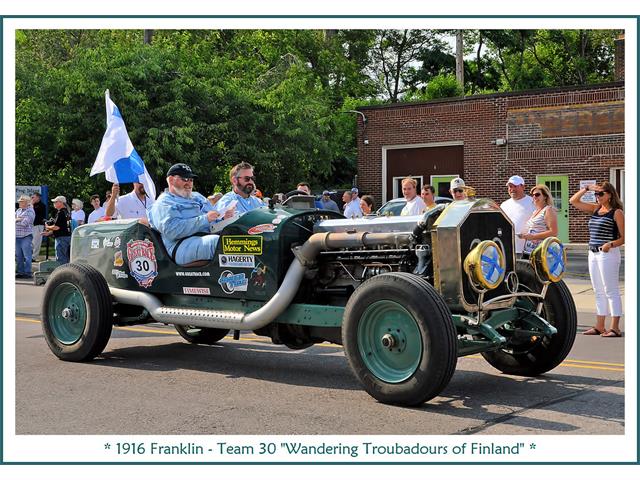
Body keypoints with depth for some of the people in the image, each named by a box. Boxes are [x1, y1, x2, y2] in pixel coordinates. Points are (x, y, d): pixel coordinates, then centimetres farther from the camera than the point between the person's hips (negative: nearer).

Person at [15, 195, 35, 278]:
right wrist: (19, 219, -6)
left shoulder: (30, 211, -5)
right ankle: (20, 272, 17)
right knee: (18, 256, 10)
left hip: (26, 236, -7)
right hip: (17, 236, 7)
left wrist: (16, 220, -3)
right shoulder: (18, 210, 18)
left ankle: (27, 272, -2)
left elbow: (24, 223, -15)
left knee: (27, 256, -6)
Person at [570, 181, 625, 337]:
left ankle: (615, 328, -1)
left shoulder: (616, 212, -6)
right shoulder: (595, 209, 13)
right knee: (599, 292, 11)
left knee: (611, 291, -5)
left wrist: (611, 244, -25)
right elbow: (573, 201, 18)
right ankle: (599, 327, 17)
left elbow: (623, 238, -8)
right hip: (593, 254, 8)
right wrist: (587, 188, 9)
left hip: (608, 254, -8)